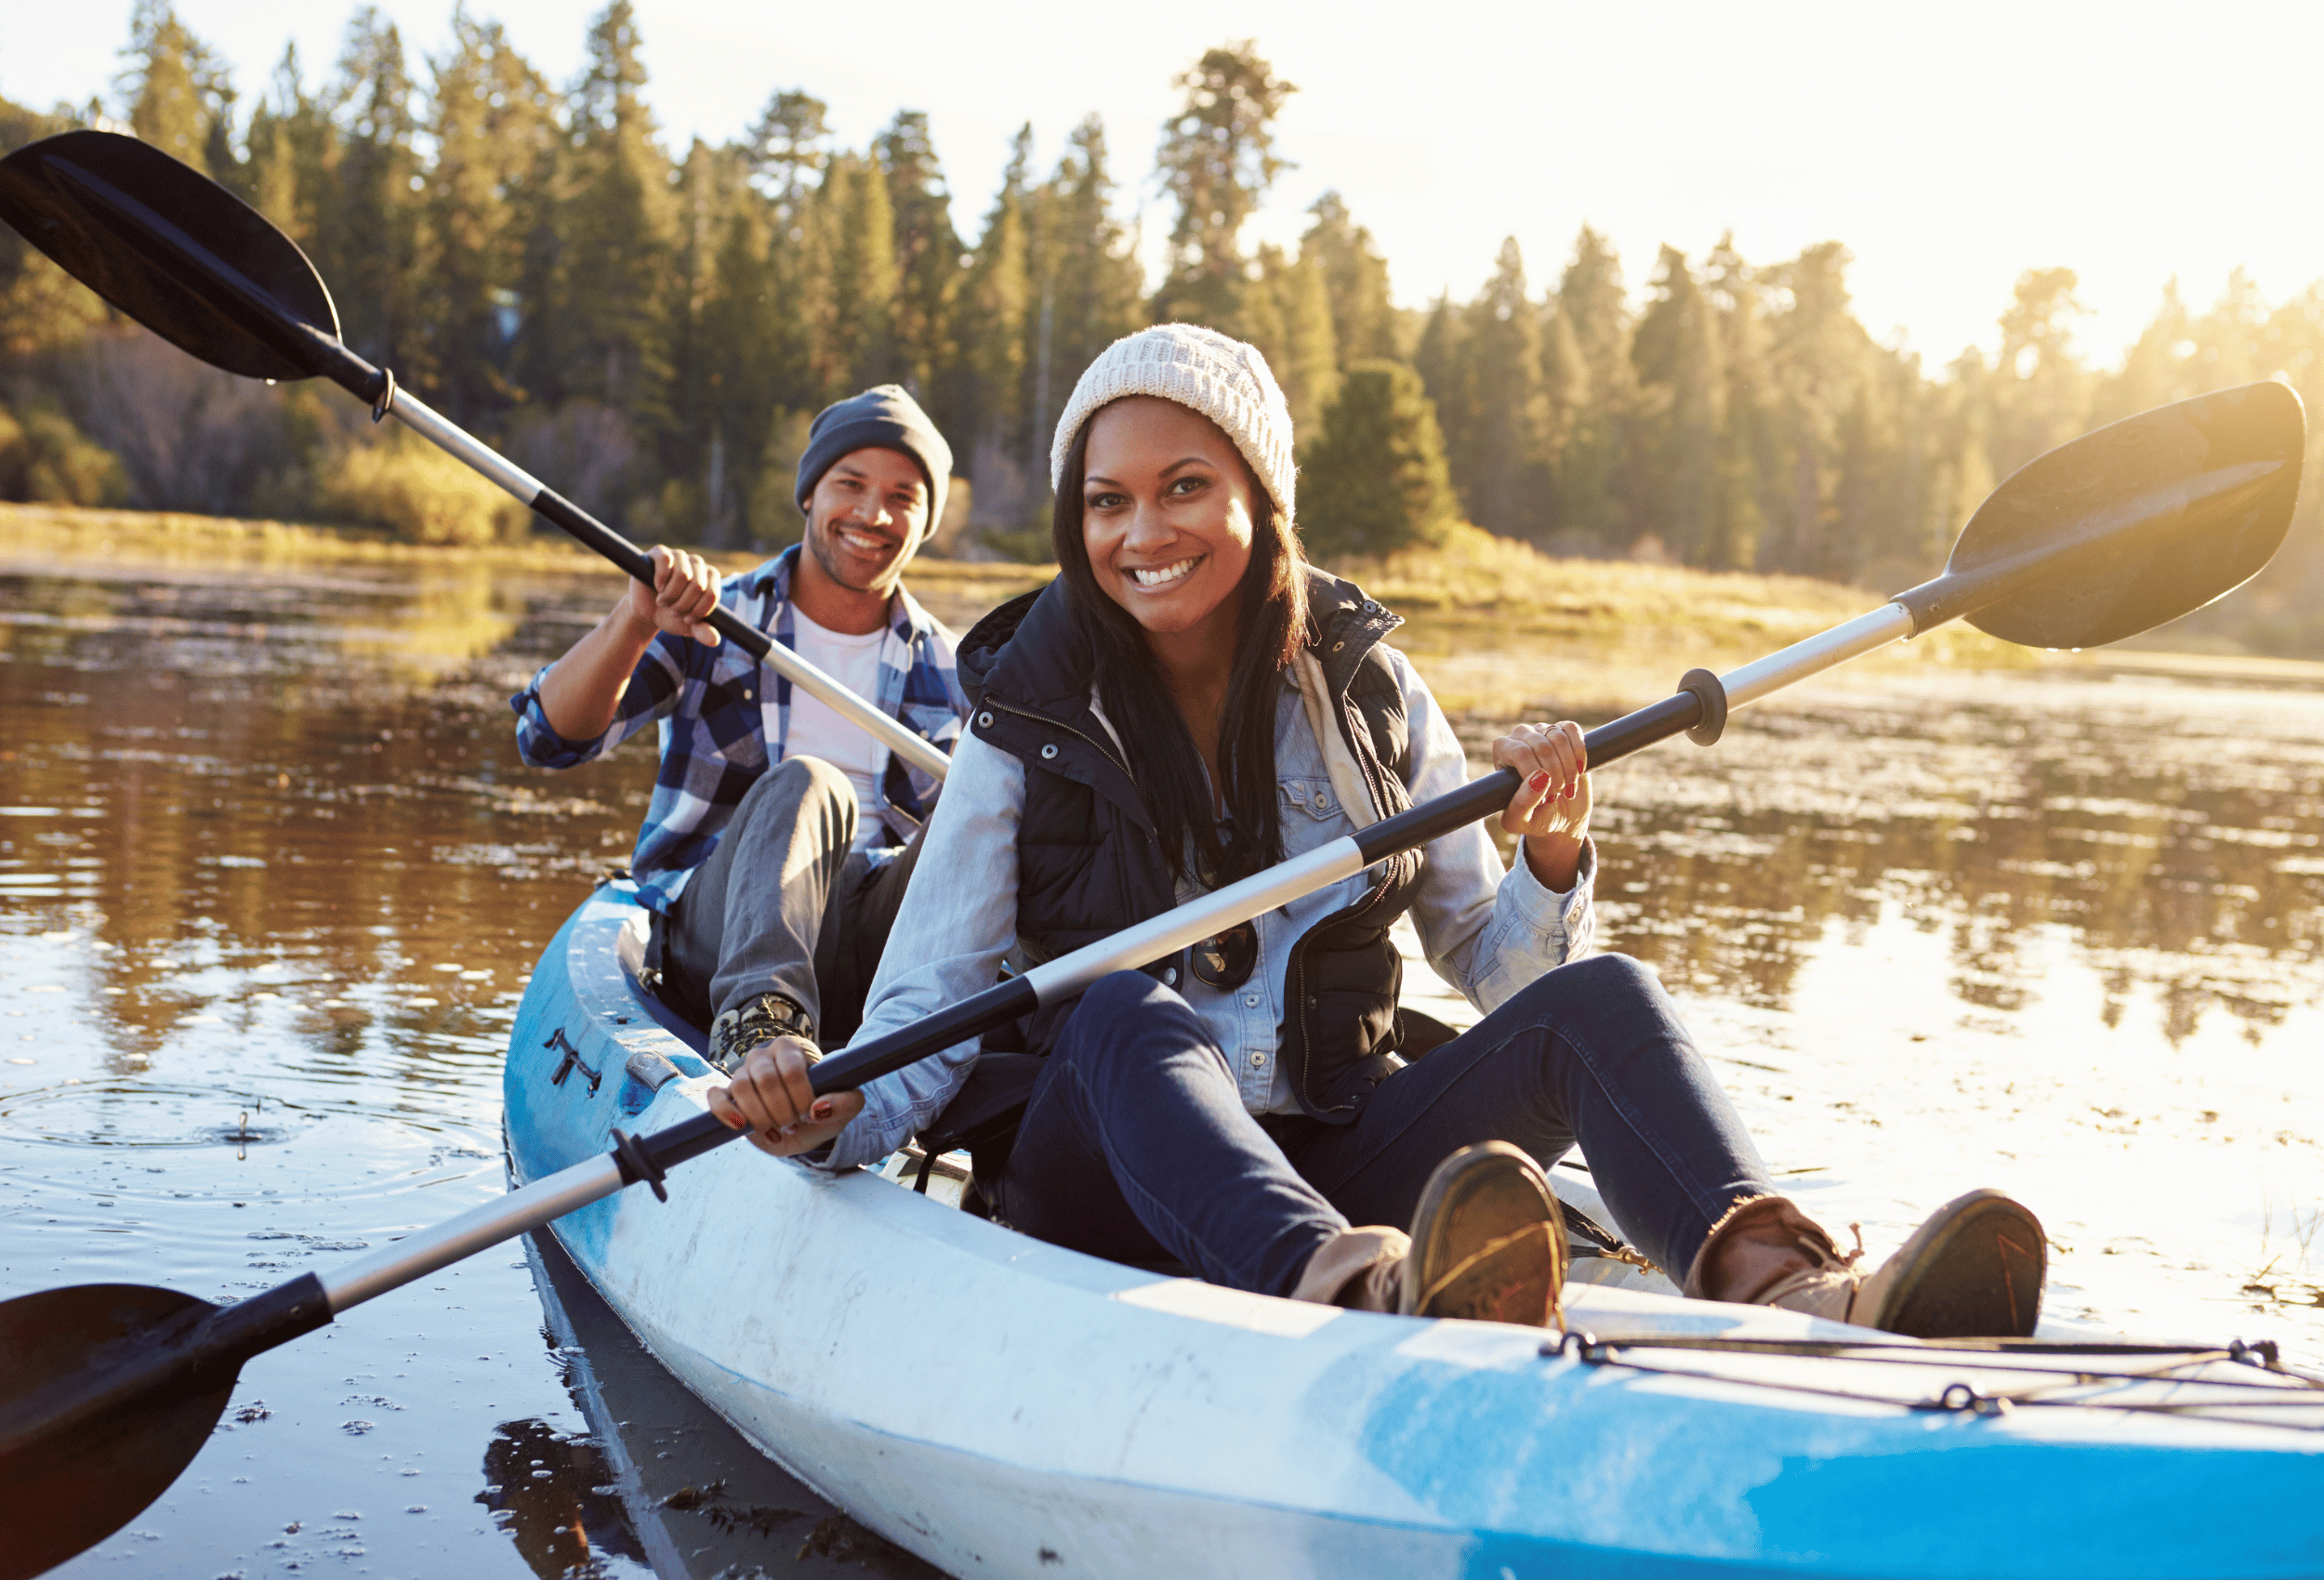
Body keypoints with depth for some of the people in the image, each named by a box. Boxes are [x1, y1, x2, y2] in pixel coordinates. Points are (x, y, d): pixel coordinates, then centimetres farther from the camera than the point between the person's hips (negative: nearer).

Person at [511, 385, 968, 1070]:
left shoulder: (948, 673, 17)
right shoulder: (709, 623, 8)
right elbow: (550, 738, -4)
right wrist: (634, 622, -23)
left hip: (877, 952, 2)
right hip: (712, 943, -2)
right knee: (803, 785, -32)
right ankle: (759, 1018, -56)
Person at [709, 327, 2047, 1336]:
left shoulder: (1368, 691, 7)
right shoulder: (1031, 727, 1)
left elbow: (1492, 967, 10)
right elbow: (928, 1012, -2)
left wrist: (1550, 866, -11)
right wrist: (831, 1113, -23)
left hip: (1338, 1162, 3)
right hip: (1112, 1177, -2)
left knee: (1595, 997, -21)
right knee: (1130, 1015, -35)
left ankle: (1785, 1290, -51)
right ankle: (1364, 1298, -65)